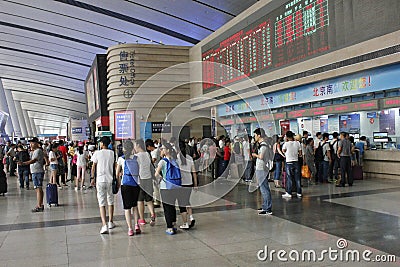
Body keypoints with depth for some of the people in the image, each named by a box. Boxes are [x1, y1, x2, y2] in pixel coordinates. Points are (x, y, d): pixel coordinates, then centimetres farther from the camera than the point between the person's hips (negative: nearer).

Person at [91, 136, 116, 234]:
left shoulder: (97, 153, -4)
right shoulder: (112, 153, 2)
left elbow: (93, 167, 2)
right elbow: (114, 167, 6)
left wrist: (93, 178, 15)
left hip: (100, 180, -3)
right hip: (110, 179, 3)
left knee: (102, 203, -3)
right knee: (110, 201, 17)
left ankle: (104, 225, -14)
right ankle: (110, 222, 27)